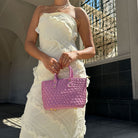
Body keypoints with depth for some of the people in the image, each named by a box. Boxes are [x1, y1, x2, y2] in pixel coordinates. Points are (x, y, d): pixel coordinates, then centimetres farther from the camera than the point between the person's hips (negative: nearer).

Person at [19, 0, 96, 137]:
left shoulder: (78, 12, 12)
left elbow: (91, 50, 9)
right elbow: (28, 44, 10)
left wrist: (75, 54, -14)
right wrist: (44, 58, -11)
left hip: (71, 73, -1)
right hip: (45, 73, 2)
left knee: (67, 126, 1)